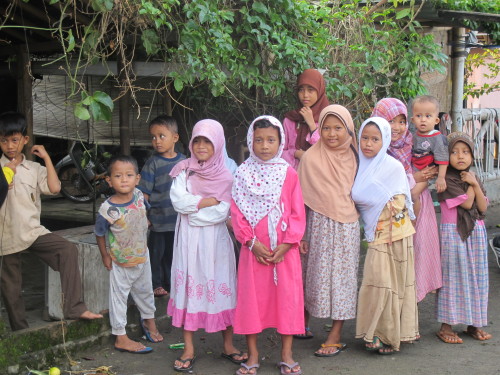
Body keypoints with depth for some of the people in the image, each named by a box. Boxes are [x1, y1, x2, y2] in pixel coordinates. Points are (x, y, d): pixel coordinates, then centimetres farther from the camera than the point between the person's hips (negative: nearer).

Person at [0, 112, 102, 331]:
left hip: (33, 231, 2)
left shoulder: (34, 169, 7)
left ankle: (73, 307, -19)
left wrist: (46, 157, -1)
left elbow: (54, 188, -7)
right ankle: (20, 332, 21)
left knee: (68, 249, -20)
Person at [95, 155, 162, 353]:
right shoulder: (108, 209, -30)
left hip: (142, 255, 5)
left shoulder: (139, 195, -15)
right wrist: (105, 256, -9)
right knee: (119, 296, 8)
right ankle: (121, 338, 18)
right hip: (120, 262, -5)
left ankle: (149, 320, 49)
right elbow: (99, 233, -15)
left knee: (145, 290, 25)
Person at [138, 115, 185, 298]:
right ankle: (155, 284, 18)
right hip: (158, 219, -4)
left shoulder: (183, 161, 4)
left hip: (178, 219, 4)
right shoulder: (153, 163, -8)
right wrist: (143, 214, -12)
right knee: (156, 253, 5)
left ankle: (170, 283, 27)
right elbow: (144, 193, -8)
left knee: (173, 252, 14)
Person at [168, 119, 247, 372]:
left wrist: (193, 206, -11)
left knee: (222, 288, 5)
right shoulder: (184, 170, 2)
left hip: (216, 239, 0)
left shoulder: (225, 176, -1)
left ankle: (228, 346, 19)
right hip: (188, 238, 0)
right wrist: (210, 201, -12)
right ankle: (189, 349, 10)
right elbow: (178, 200, -12)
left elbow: (222, 212, -10)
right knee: (189, 287, 2)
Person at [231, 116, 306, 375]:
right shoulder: (243, 174, 1)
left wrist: (287, 244, -11)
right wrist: (252, 242, -11)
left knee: (287, 297, 4)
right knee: (251, 297, 4)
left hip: (284, 250, 0)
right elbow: (237, 212, -2)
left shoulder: (289, 174, 0)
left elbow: (297, 213, -1)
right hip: (253, 249, 0)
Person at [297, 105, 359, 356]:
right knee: (316, 274, 5)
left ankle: (335, 337, 9)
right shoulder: (311, 158, -7)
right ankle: (303, 321, 27)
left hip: (346, 225, 2)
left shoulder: (353, 156, 3)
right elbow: (302, 198, -5)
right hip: (319, 224, -2)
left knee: (342, 276, 3)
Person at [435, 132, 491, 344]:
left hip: (476, 233, 7)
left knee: (477, 277, 8)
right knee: (453, 277, -4)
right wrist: (471, 186, -5)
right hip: (453, 233, -7)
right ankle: (446, 326, 2)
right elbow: (466, 203, -17)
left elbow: (482, 207, 2)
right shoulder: (448, 180, -10)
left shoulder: (473, 179, 13)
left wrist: (475, 184, -7)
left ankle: (473, 324, 17)